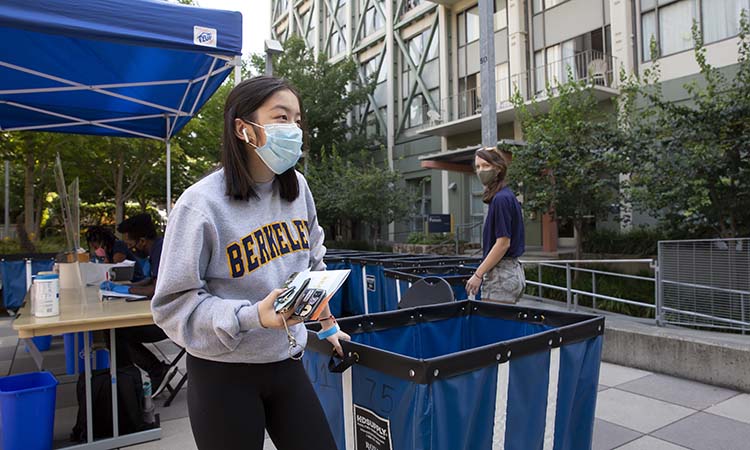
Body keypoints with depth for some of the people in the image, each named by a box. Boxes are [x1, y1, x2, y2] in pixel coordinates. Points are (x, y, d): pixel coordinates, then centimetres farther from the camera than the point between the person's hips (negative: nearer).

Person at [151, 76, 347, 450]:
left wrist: (326, 322, 20)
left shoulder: (297, 188, 0)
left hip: (287, 365, 5)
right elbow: (174, 304, -14)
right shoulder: (201, 204, -17)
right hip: (223, 375, -5)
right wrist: (251, 316, -27)